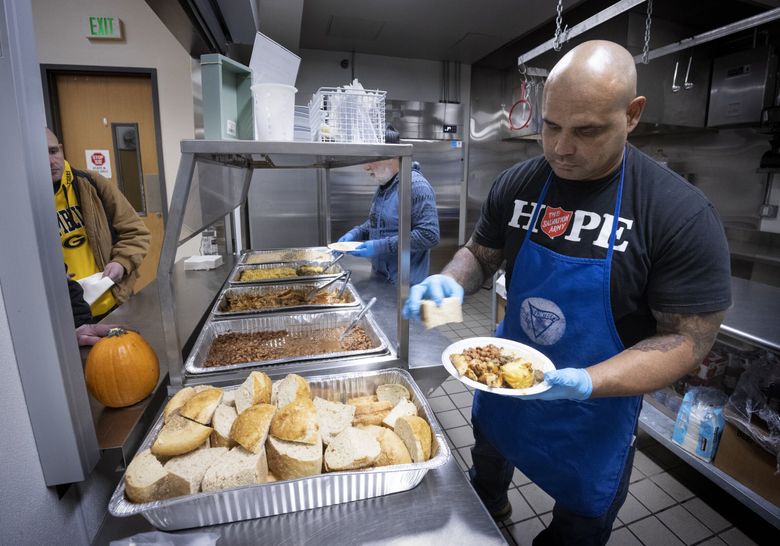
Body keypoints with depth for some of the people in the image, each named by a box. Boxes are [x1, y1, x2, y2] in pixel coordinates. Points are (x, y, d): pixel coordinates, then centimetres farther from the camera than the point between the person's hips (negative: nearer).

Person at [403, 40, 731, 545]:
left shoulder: (683, 214, -22)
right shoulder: (516, 184, -11)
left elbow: (688, 337, -19)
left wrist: (588, 383, -33)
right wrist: (451, 282, -21)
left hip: (594, 411, -3)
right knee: (488, 457, 33)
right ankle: (489, 504, 68)